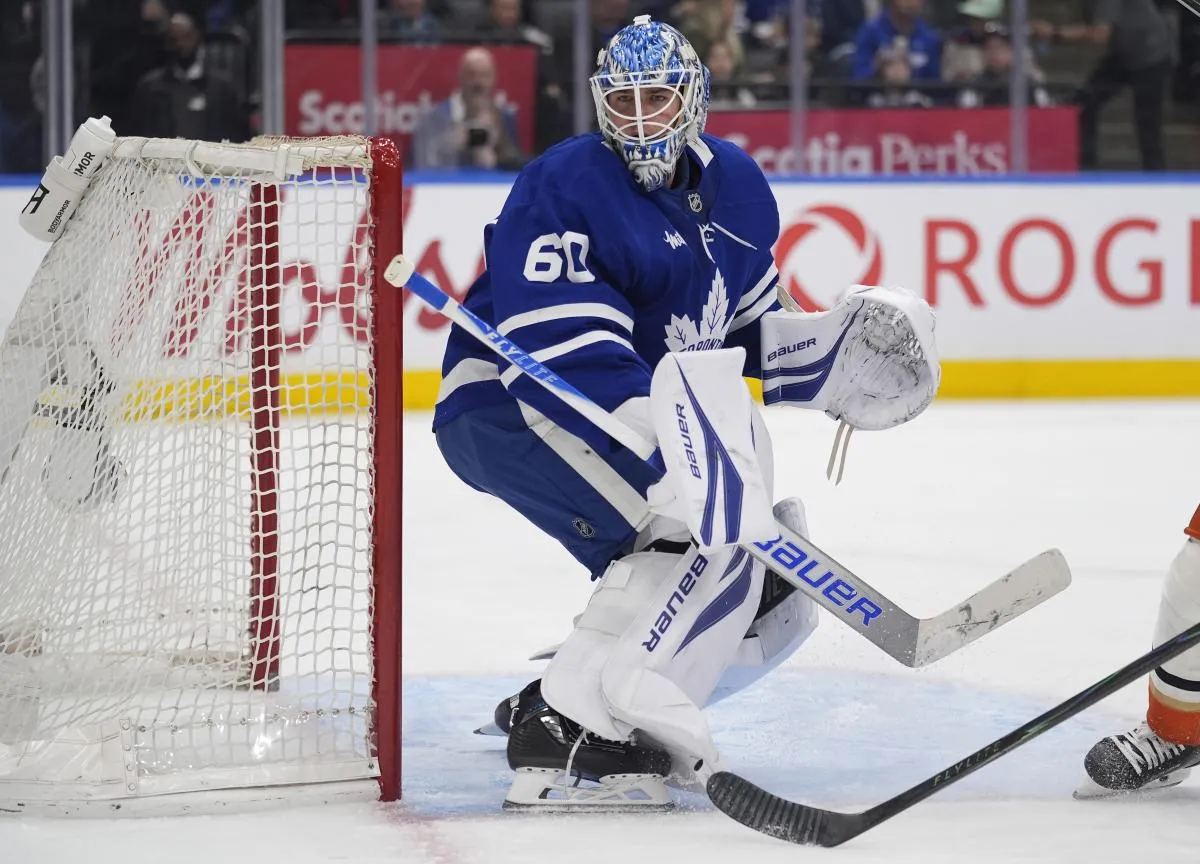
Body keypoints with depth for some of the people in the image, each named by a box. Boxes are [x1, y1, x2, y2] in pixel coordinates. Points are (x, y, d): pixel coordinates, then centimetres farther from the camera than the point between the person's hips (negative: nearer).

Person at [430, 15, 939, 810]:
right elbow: (560, 352, -30)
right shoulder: (564, 187, -19)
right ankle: (566, 733, -32)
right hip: (508, 409, -9)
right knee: (713, 522, -29)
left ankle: (549, 704, 12)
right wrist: (669, 435, -42)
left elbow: (745, 327, 19)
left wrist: (836, 352, 1)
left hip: (650, 411, 9)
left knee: (773, 600, 7)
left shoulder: (734, 186, 7)